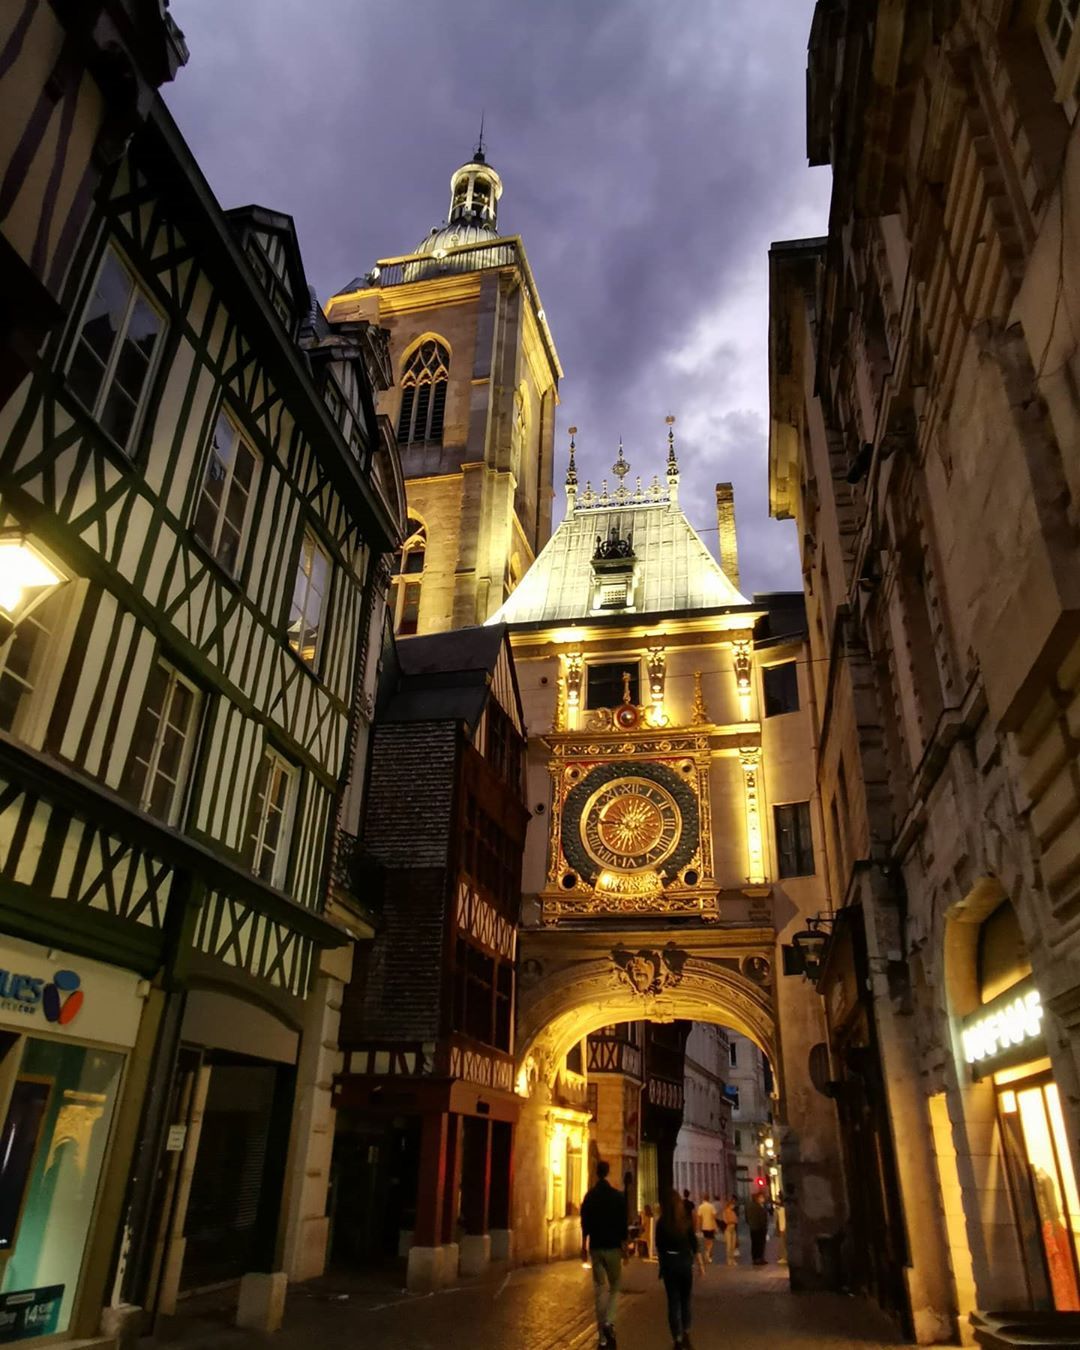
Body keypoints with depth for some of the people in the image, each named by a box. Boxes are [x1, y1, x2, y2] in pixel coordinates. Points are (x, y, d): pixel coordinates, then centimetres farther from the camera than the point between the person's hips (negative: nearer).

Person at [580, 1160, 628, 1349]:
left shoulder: (589, 1196, 0)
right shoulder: (618, 1196, -7)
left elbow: (584, 1224, 3)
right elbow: (623, 1223, -6)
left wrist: (584, 1246, 13)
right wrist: (625, 1245, 3)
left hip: (595, 1247, 2)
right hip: (613, 1247, -2)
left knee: (600, 1288, 9)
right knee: (614, 1286, 11)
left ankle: (602, 1335, 10)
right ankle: (609, 1322, -11)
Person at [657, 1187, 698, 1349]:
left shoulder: (662, 1223, -9)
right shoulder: (687, 1220, -7)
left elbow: (659, 1246, -3)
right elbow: (694, 1243, -3)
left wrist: (663, 1263, 11)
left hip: (669, 1262, -1)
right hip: (685, 1261, 1)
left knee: (673, 1301, 8)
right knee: (685, 1300, 19)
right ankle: (685, 1336, 24)